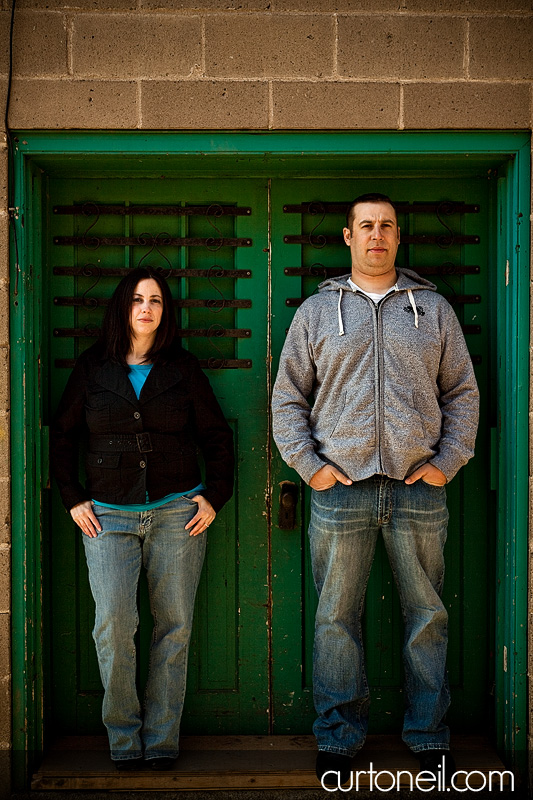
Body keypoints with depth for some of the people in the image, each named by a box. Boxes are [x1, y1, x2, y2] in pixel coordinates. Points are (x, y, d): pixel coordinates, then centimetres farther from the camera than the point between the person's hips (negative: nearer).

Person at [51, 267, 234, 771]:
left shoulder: (182, 368, 9)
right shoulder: (92, 368, 9)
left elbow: (217, 437, 13)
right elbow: (62, 434, 14)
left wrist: (214, 496, 3)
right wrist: (72, 498, 6)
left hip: (176, 512, 1)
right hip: (109, 515, 0)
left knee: (174, 626, 0)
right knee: (113, 624, -13)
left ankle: (161, 739, 10)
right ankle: (123, 738, 2)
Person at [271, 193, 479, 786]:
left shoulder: (434, 309, 11)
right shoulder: (317, 311, 9)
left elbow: (462, 392, 12)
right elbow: (287, 397, 9)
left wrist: (446, 462, 1)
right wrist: (309, 464, -2)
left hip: (419, 489, 1)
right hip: (342, 488, -1)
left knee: (427, 615, 7)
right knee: (336, 619, 4)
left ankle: (428, 736, 21)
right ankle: (338, 738, 17)